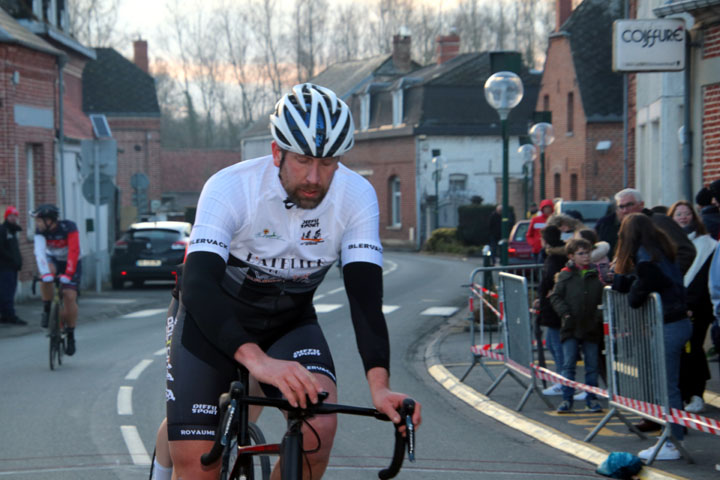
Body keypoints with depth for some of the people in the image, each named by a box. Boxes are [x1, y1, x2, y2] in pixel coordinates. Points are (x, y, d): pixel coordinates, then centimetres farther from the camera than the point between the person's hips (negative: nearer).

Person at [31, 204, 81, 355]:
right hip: (53, 260, 2)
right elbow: (39, 252, -33)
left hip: (71, 263, -2)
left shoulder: (69, 227, -29)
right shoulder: (40, 231, -21)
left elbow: (74, 252, -35)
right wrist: (45, 273, -47)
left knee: (70, 297, -14)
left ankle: (70, 336, 0)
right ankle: (47, 311, -14)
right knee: (46, 274, -33)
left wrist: (68, 274, -44)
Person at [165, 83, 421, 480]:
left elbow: (365, 295, -25)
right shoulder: (229, 188, -28)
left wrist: (379, 384, -42)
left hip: (290, 323, 2)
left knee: (319, 424, -27)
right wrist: (255, 359, -57)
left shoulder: (357, 197, -20)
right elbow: (198, 286, -40)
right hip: (214, 323, -2)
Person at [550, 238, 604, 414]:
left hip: (591, 327, 1)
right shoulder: (565, 275, 0)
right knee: (568, 364, -2)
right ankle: (567, 399, 4)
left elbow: (604, 298, 9)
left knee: (592, 365, 6)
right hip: (571, 327, -1)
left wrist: (600, 315, -5)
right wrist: (565, 312, -10)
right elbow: (555, 296, 3)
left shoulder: (597, 274, 4)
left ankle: (591, 399, 15)